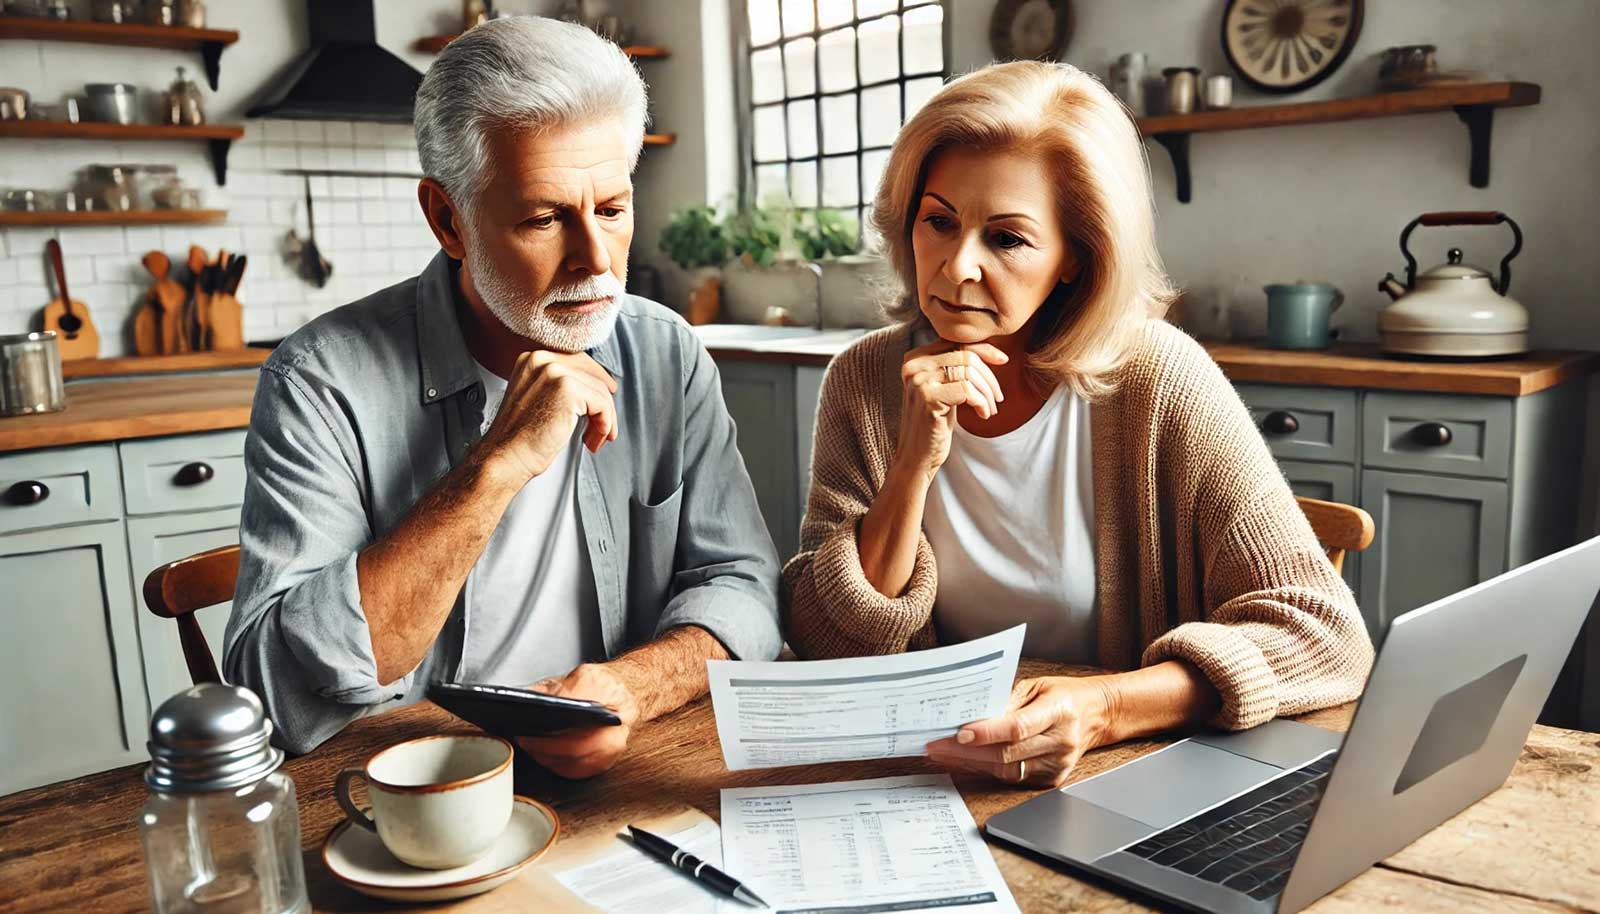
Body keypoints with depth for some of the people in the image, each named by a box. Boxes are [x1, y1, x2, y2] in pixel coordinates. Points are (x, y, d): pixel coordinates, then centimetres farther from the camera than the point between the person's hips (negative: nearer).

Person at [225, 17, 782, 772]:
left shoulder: (669, 357, 0)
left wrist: (632, 687, -22)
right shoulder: (323, 383, -13)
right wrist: (497, 463, -25)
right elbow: (278, 696, -21)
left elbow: (740, 582, -1)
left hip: (627, 786, 2)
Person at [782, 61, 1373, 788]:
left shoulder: (1153, 379, -13)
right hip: (929, 774, 2)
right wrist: (914, 467, -21)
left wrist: (1102, 710, -29)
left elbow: (1322, 631, -15)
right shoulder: (865, 381, -5)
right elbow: (828, 646, -7)